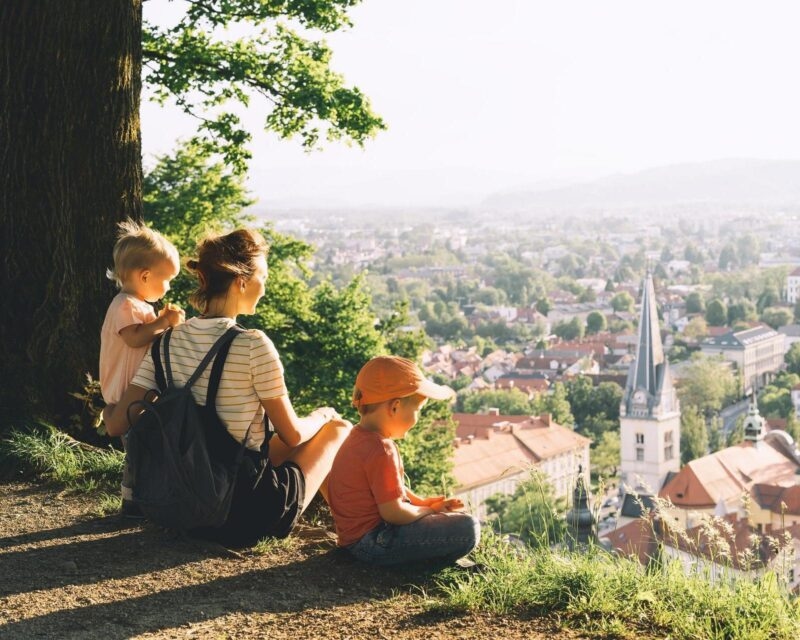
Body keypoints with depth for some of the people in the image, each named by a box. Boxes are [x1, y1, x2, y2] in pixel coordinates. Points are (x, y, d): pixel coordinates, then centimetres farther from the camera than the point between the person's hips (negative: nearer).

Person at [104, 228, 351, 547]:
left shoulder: (168, 341, -2)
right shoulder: (252, 344, -20)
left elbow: (117, 424, -5)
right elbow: (292, 435, -10)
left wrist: (108, 409, 19)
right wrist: (322, 415, 12)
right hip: (249, 514, -7)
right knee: (339, 429, 18)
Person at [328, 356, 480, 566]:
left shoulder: (360, 438, 9)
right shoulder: (380, 450, -24)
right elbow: (393, 512, -24)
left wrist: (422, 502, 9)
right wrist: (429, 511, -6)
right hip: (373, 542, -11)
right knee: (467, 529, -18)